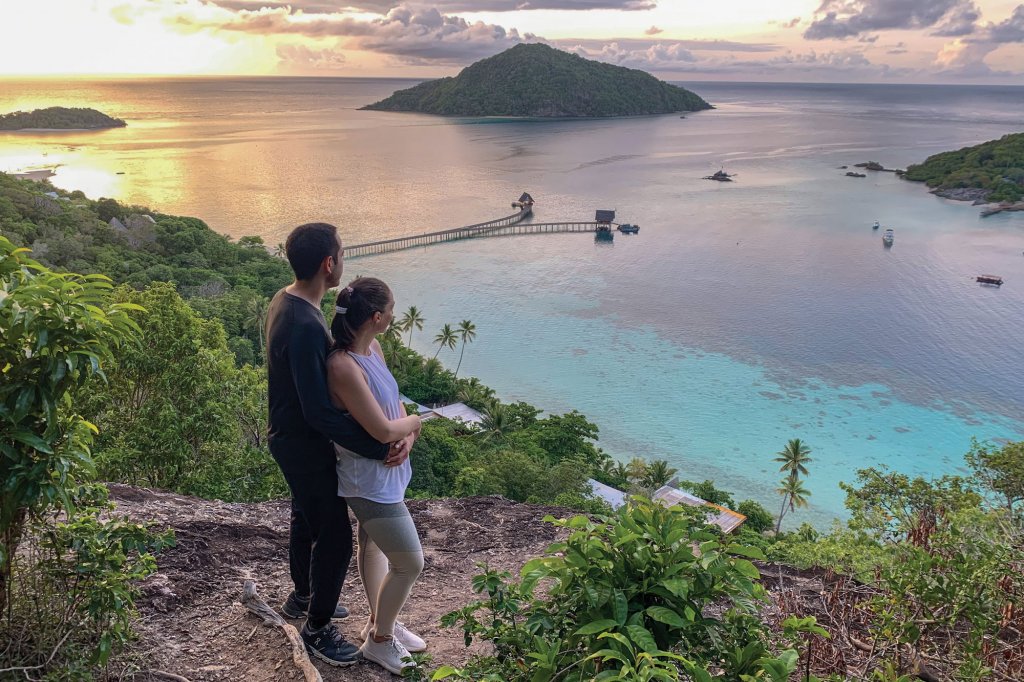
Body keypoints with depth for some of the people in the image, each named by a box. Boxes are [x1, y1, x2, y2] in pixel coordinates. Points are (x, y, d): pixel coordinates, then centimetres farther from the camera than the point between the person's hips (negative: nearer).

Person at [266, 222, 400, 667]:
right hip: (305, 446, -10)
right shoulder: (305, 326, -33)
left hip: (292, 437, 10)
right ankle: (317, 628, 22)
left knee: (306, 520, 26)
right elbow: (319, 412, -32)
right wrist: (378, 448, -28)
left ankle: (303, 596, 48)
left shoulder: (286, 301, 0)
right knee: (335, 535, 4)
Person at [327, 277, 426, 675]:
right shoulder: (344, 366, -31)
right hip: (370, 480, -9)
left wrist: (408, 434, -11)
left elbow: (393, 402, 9)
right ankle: (379, 641, 23)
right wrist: (416, 421, -10)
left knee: (372, 544, 26)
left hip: (386, 471, 9)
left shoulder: (373, 349, -3)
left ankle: (379, 622, 45)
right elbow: (382, 430, -30)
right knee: (409, 563, 2)